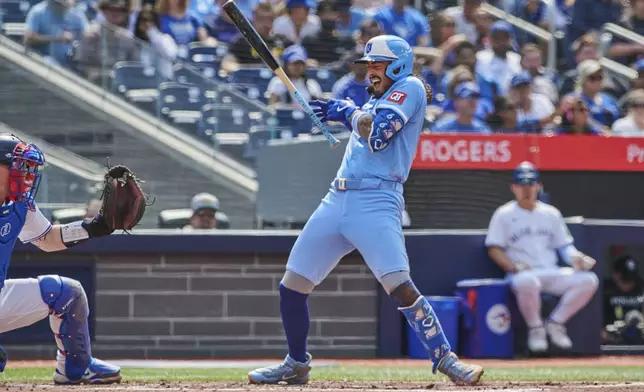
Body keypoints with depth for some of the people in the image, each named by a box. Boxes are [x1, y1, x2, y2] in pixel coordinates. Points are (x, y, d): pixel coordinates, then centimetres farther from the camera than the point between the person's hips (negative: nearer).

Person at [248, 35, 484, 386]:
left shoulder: (410, 88, -1)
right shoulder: (376, 100, 25)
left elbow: (377, 133, -14)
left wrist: (347, 111, 0)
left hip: (376, 203, -8)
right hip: (338, 200, 9)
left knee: (399, 286, -21)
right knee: (292, 285, 9)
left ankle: (445, 359, -14)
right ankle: (297, 364, 24)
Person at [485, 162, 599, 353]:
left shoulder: (551, 213, 19)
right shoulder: (504, 214, 7)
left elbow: (565, 245, 19)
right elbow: (494, 249, 1)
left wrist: (576, 258, -5)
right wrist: (512, 265, -18)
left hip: (552, 273, 4)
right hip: (522, 273, -4)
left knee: (589, 280, -21)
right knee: (527, 282, -43)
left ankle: (555, 323, -6)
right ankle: (536, 328, -14)